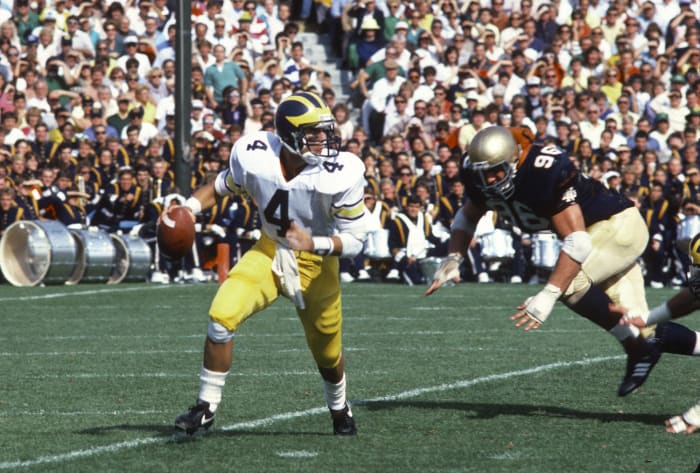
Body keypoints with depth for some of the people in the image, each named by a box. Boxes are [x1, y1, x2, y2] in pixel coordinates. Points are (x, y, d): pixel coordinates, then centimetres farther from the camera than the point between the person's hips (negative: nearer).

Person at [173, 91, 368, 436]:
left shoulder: (340, 176, -26)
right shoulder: (254, 155, -18)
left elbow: (354, 241, -18)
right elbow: (223, 186, 4)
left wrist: (314, 243, -36)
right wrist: (189, 208, -14)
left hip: (316, 264, -1)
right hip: (269, 252, 1)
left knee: (327, 354, 15)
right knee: (222, 316, -21)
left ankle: (339, 408, 49)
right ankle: (206, 407, -6)